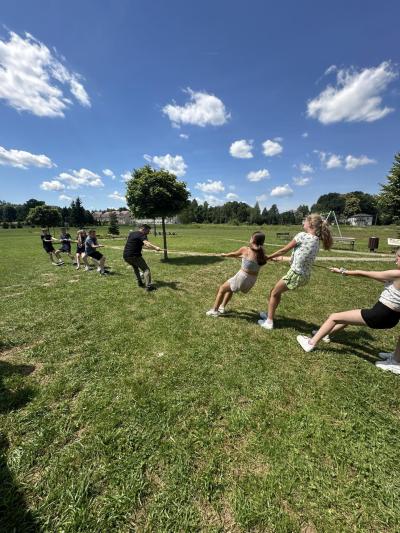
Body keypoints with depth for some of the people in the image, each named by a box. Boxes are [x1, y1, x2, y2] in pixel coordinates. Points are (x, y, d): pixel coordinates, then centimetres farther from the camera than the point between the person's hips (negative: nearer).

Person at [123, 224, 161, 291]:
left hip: (125, 256, 8)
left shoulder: (131, 233, 18)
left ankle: (140, 283, 31)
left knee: (135, 268, 30)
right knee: (146, 269, -4)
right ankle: (148, 286, -17)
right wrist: (155, 247, -44)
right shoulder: (142, 235, -8)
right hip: (134, 256, -8)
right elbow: (147, 243, -29)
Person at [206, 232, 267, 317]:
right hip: (252, 281, 6)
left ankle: (214, 310, 22)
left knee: (222, 289, 17)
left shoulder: (245, 249, -11)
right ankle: (222, 307, 36)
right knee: (230, 288, 30)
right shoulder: (262, 254, 0)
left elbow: (234, 254, 7)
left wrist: (225, 255, 26)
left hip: (242, 277, -6)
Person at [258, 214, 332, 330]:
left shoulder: (302, 235, -13)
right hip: (305, 276, 8)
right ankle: (270, 314, 38)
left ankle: (269, 322, 18)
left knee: (274, 293, 11)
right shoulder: (317, 242, 11)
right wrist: (282, 258, 25)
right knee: (277, 292, 23)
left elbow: (284, 250, -7)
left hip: (295, 274, -8)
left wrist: (268, 257, 7)